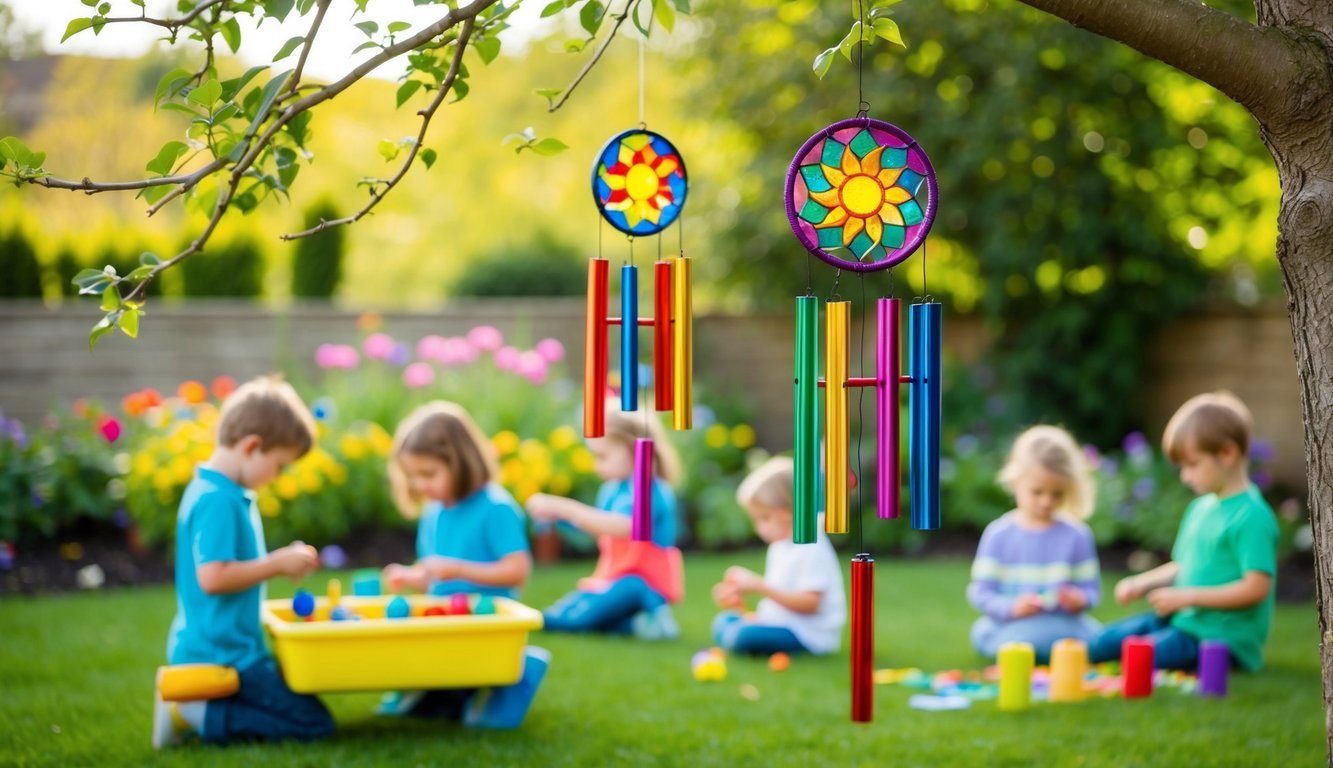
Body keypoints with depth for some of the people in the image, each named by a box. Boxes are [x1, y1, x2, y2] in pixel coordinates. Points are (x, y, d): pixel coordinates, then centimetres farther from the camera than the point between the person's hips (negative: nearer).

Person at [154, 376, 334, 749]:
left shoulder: (212, 491, 13)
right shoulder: (217, 501, -19)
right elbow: (211, 577, -27)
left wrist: (281, 562, 11)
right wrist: (277, 564, -17)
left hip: (207, 650, 10)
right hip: (223, 657, -10)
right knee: (314, 724, -8)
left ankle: (188, 705, 7)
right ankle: (197, 715, -12)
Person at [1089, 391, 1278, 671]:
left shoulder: (1251, 516, -16)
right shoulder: (1201, 507, 14)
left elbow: (1256, 587, -22)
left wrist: (1188, 596, -19)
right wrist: (1142, 584, 6)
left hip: (1222, 634, -10)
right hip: (1183, 618, 10)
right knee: (1103, 643, 1)